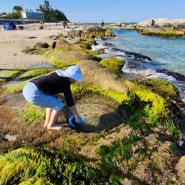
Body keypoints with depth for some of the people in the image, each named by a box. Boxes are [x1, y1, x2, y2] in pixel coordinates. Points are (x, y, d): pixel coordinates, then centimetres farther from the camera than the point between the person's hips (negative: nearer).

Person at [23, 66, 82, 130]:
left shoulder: (58, 75, 19)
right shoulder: (65, 84, -5)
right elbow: (70, 103, 0)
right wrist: (77, 117, 13)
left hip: (27, 88, 10)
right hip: (34, 93, -10)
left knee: (52, 101, 25)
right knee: (59, 105, 1)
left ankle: (47, 123, 33)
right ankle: (51, 125, 23)